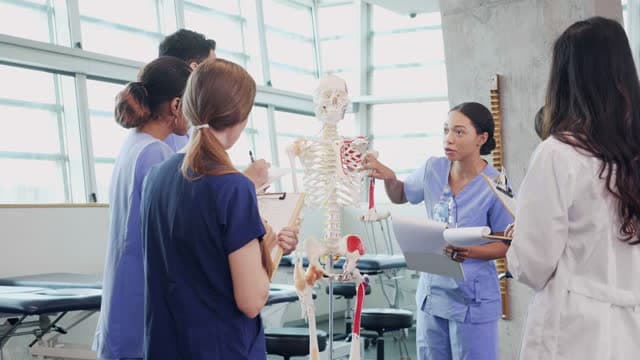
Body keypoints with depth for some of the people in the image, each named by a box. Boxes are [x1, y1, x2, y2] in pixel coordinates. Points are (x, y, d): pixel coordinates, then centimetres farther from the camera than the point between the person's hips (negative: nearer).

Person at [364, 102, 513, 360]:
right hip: (431, 293, 5)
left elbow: (506, 244, -9)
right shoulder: (433, 169, -2)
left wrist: (470, 252, -27)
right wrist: (389, 178, -5)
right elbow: (401, 196, 16)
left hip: (472, 299, -5)